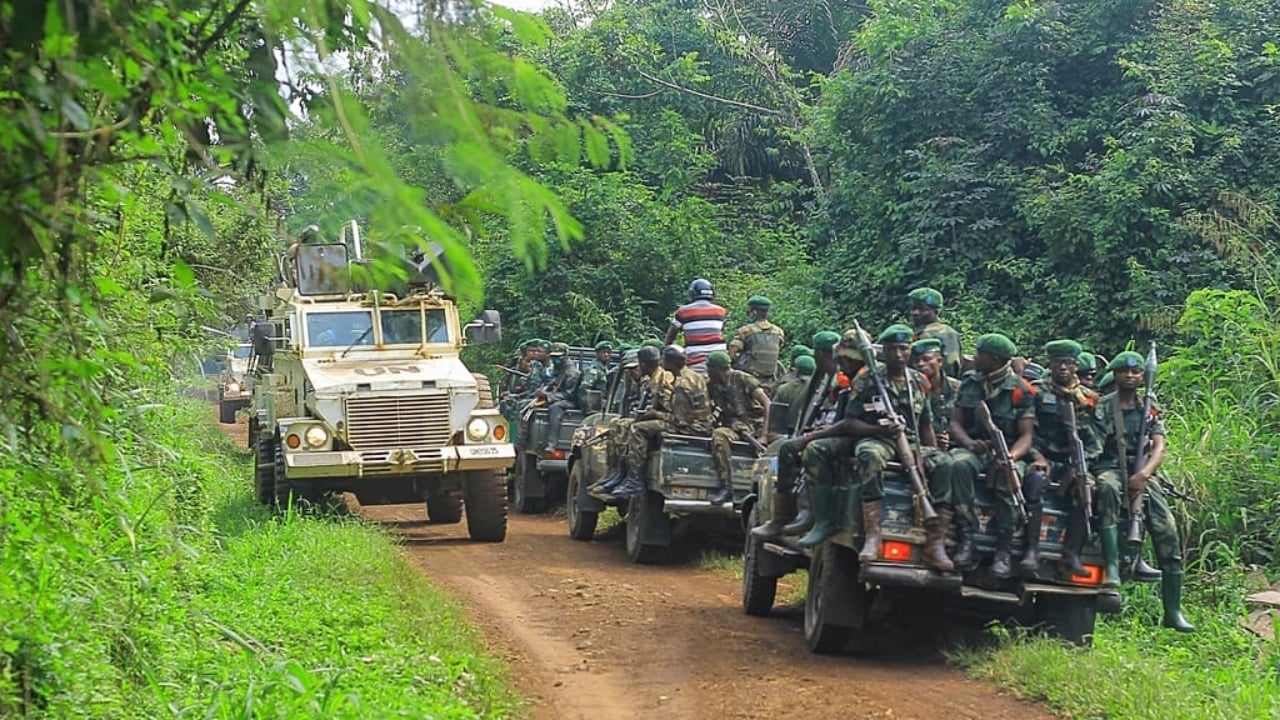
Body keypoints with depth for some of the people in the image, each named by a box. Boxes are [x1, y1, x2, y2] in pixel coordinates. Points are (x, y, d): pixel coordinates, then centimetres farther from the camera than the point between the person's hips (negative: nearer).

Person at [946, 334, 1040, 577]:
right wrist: (969, 442, -15)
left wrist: (1011, 456, -26)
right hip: (972, 448, 2)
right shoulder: (969, 383, 9)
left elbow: (1027, 435, -5)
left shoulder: (1020, 391, -1)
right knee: (959, 465, -34)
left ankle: (1004, 551, -30)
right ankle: (966, 539, -34)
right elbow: (955, 423, 7)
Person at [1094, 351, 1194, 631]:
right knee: (1108, 488, -42)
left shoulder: (1150, 411, 14)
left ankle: (1173, 612, -5)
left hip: (1142, 474, 4)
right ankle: (1111, 565, -48)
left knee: (1167, 534, -8)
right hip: (1110, 468, -4)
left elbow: (1159, 448, 1)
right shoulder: (1101, 406, 7)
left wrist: (1145, 473, -17)